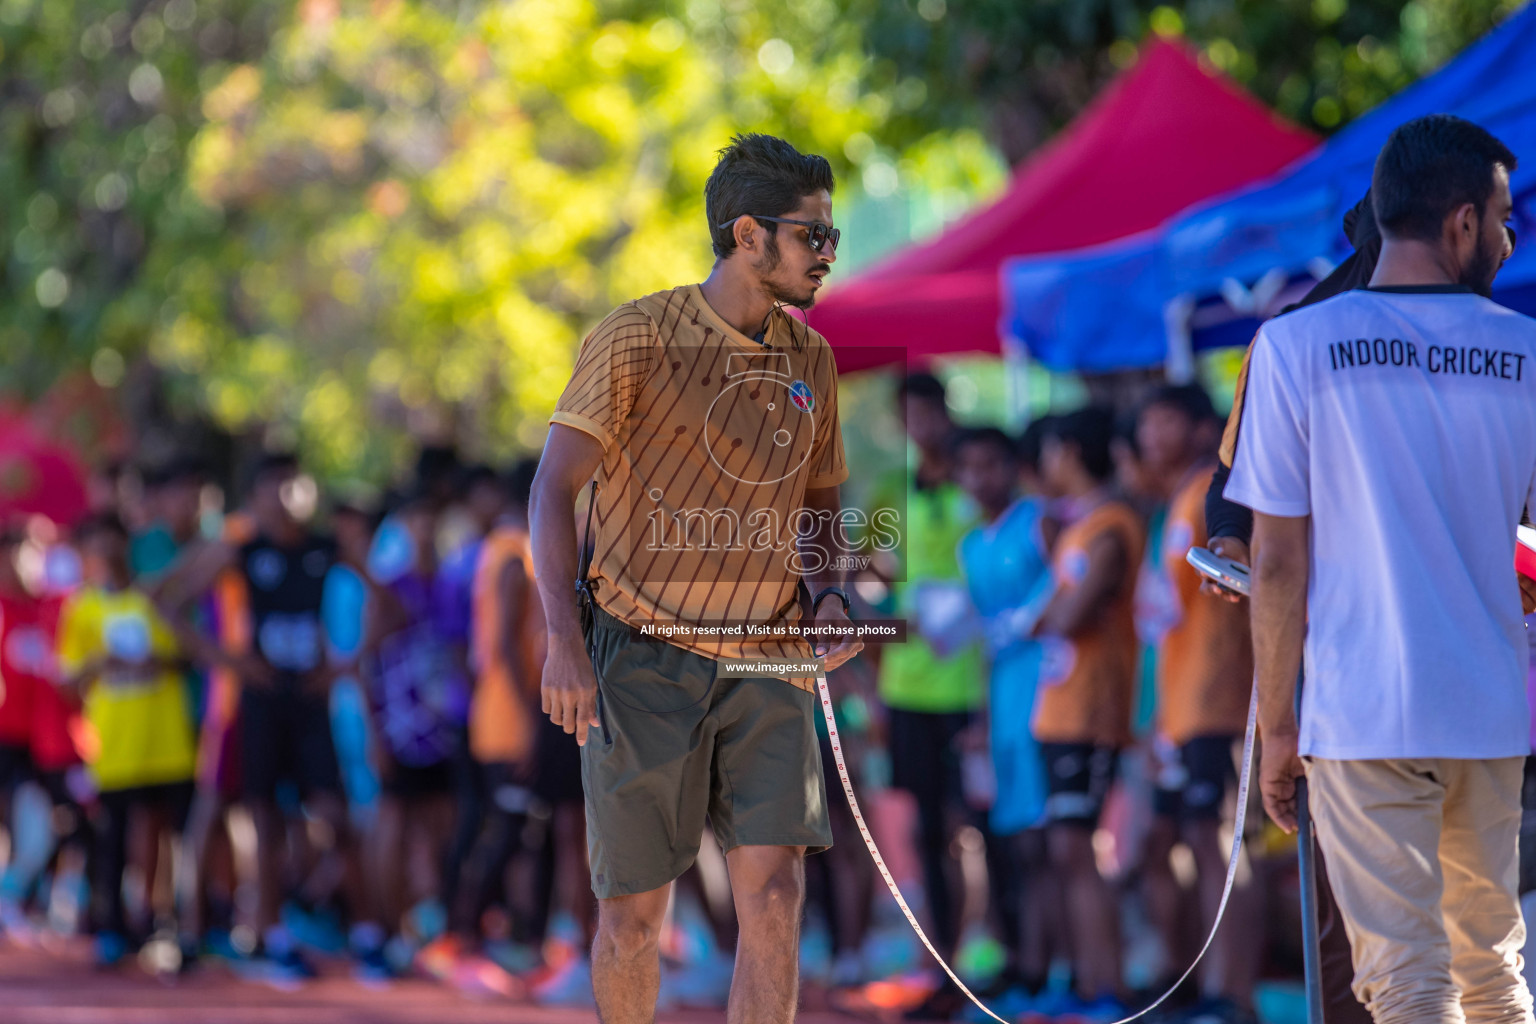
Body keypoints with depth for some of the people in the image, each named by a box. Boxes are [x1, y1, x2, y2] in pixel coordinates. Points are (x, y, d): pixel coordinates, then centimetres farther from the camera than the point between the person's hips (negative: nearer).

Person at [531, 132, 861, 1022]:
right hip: (647, 653, -4)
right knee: (634, 906, 2)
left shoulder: (810, 359, 9)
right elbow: (555, 490, -9)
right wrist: (565, 640, -19)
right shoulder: (639, 338, -7)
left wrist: (829, 592, 1)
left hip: (767, 663, 4)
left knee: (775, 890, -11)